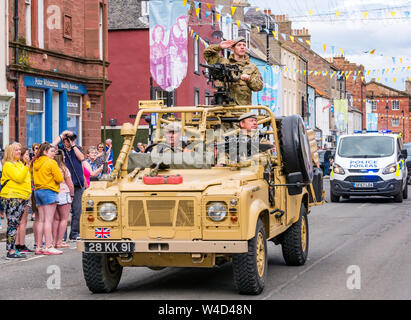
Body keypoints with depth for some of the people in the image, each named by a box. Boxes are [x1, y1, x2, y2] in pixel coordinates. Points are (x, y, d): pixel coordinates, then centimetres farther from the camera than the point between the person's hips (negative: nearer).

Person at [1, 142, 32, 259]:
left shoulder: (20, 164, 20)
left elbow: (25, 179, 29)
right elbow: (18, 177, -20)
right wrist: (26, 167, -12)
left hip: (22, 198, 9)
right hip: (12, 198, -9)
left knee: (15, 224, 11)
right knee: (12, 224, -10)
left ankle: (12, 248, 15)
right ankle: (11, 251, -10)